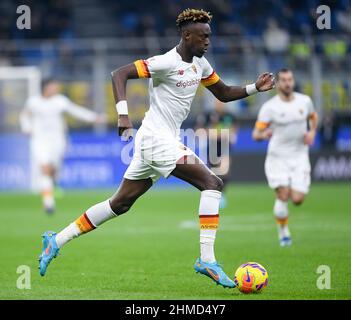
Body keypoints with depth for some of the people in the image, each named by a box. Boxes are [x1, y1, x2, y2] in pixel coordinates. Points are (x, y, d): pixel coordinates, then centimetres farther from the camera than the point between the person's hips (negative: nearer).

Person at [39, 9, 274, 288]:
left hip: (167, 140, 9)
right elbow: (120, 74, -18)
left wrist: (255, 88, 6)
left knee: (120, 204, 12)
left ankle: (57, 241, 19)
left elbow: (223, 93, 22)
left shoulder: (199, 63, 12)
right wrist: (123, 115, -28)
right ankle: (207, 260, -17)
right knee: (212, 182, -16)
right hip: (157, 140, -9)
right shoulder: (167, 63, -15)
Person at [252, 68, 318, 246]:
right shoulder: (269, 107, -9)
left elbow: (313, 116, 23)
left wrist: (312, 132, 4)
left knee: (297, 200, -7)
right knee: (283, 196, -14)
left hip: (299, 158, 3)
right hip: (278, 157, -2)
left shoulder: (304, 101, 2)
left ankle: (292, 190, 32)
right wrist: (263, 135, -33)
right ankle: (283, 232, 9)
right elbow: (256, 134, -9)